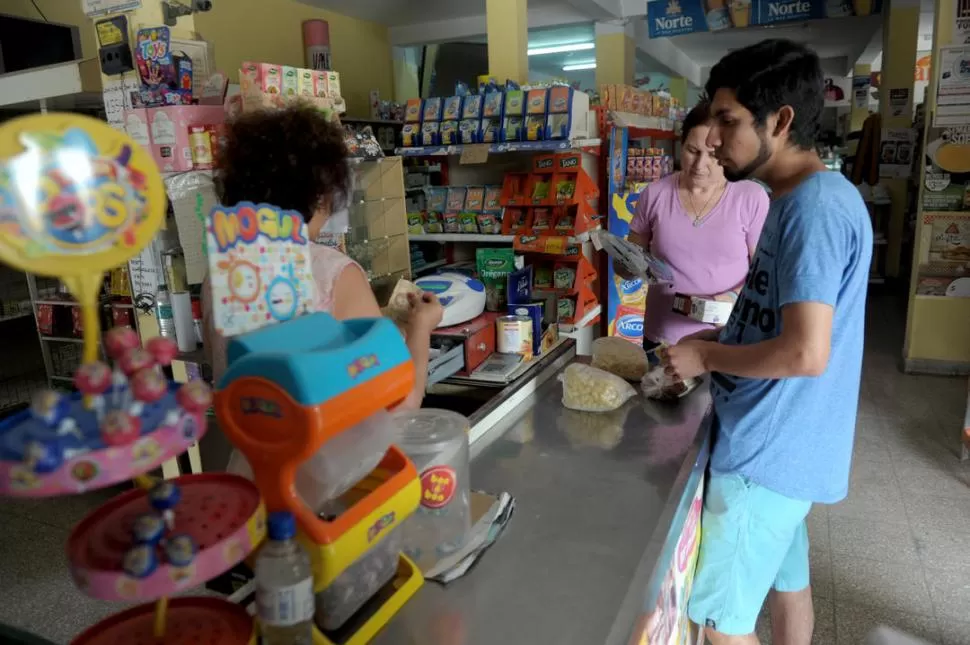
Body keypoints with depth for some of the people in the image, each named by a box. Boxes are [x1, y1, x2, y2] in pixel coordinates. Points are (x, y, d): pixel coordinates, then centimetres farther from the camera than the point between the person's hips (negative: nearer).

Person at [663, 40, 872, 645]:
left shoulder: (816, 206, -22)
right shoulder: (803, 199, 9)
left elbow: (806, 353, -28)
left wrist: (706, 356, -15)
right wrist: (720, 340, 6)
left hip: (769, 452, -10)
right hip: (785, 444, 10)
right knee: (787, 583, 24)